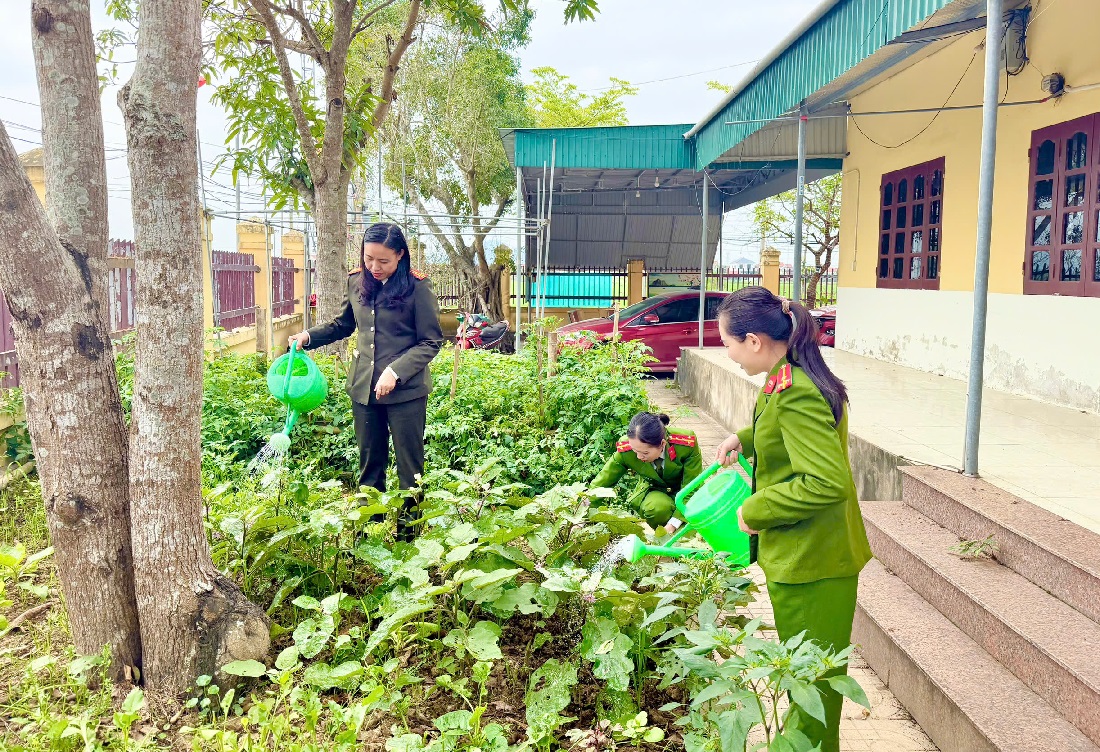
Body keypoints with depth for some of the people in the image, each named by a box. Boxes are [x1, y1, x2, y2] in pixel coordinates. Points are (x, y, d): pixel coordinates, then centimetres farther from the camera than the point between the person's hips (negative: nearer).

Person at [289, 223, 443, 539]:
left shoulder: (417, 287, -11)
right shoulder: (356, 282, 4)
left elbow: (431, 342, -9)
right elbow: (343, 325, 20)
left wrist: (396, 371, -19)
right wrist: (309, 336, 4)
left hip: (405, 390, -4)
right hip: (363, 388, 5)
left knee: (409, 465, 7)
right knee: (369, 463, 15)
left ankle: (408, 524, 20)